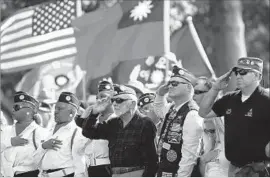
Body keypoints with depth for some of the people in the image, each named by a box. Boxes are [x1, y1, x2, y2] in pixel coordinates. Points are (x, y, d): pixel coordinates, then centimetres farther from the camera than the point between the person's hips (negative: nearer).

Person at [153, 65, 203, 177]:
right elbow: (159, 109, 34)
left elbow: (189, 155, -22)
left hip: (178, 173, -9)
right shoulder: (171, 109, 8)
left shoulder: (191, 115, -19)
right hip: (163, 171, 9)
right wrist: (160, 94, 15)